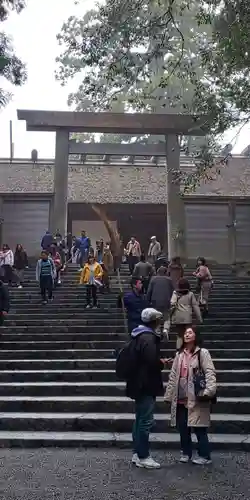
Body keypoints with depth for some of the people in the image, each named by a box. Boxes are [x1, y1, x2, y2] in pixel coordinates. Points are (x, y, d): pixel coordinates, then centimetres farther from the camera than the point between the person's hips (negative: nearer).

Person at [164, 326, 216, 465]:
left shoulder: (202, 352, -3)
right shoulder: (179, 354, 14)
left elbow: (210, 373, -11)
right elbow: (173, 376, 14)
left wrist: (208, 391, -23)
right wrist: (169, 394, 11)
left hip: (196, 398, -5)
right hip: (181, 398, 6)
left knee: (199, 428, -1)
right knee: (182, 427, 11)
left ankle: (204, 456, 12)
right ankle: (186, 452, 27)